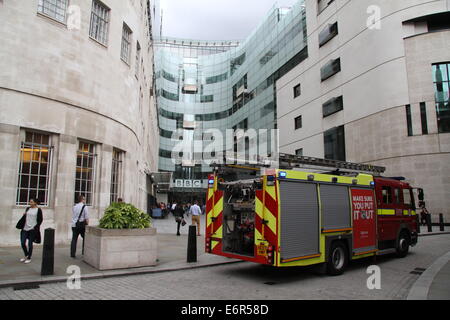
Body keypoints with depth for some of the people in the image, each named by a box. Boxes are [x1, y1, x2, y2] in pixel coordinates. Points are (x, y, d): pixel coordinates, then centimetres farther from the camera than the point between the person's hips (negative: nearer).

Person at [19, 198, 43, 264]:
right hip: (25, 229, 5)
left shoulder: (38, 210, -5)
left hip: (32, 229, -5)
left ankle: (29, 258, 17)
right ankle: (26, 255, 27)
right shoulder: (28, 208, 9)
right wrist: (24, 215, -3)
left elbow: (40, 220, -4)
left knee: (30, 244, 2)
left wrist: (36, 227, -10)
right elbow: (24, 217, 19)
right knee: (22, 243, 4)